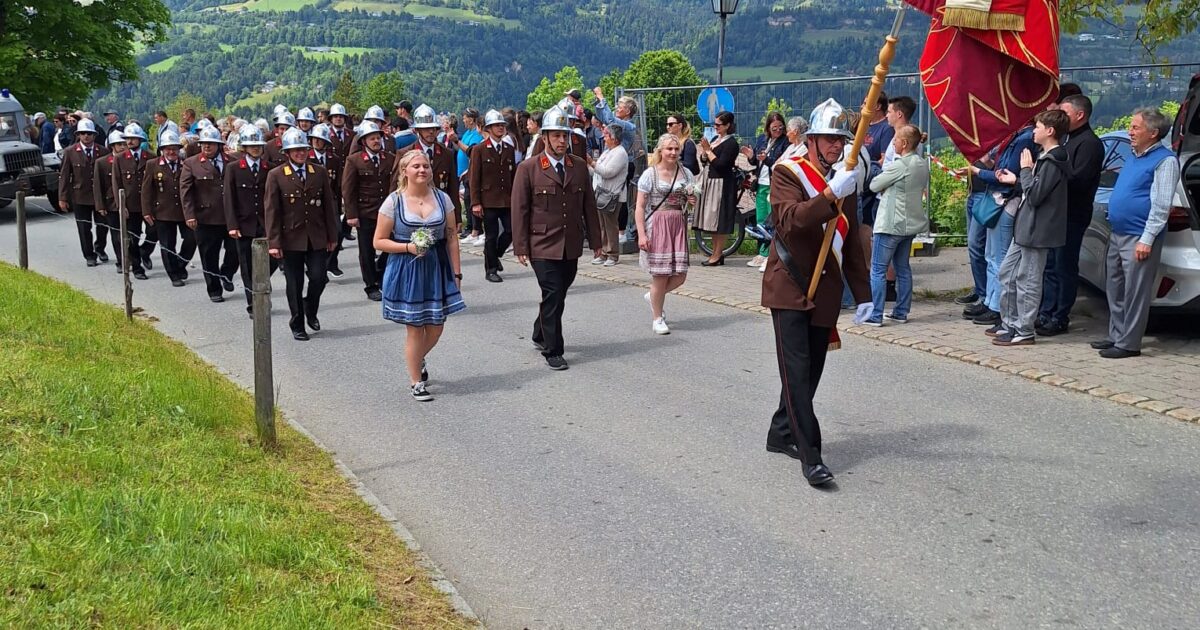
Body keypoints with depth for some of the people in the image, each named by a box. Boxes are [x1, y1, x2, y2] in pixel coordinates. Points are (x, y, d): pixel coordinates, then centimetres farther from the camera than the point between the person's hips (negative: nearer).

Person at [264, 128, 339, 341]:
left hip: (317, 238, 2)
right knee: (294, 284, 5)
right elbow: (271, 211, -5)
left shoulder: (320, 172, 6)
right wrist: (273, 242, -10)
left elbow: (329, 205, 8)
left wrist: (332, 236, 6)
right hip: (291, 239, -2)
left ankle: (310, 311, 26)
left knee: (318, 278, -4)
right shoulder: (276, 176, -2)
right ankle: (297, 325, 19)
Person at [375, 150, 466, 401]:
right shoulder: (394, 201, -6)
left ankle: (417, 360, 41)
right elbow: (379, 241, -3)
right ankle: (417, 382, 18)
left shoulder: (442, 198, 2)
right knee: (415, 329, 2)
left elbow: (451, 238, 5)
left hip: (437, 268, 3)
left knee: (436, 328, 9)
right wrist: (408, 247, -17)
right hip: (407, 271, -3)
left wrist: (456, 272, 2)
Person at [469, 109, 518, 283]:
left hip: (508, 200, 4)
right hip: (489, 201, -4)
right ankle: (491, 270, 13)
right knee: (491, 236, 1)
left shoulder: (510, 149, 11)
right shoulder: (479, 150, -2)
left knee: (511, 231, 0)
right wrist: (475, 203, -10)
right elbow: (474, 178, -5)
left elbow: (513, 175, 15)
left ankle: (494, 256, 26)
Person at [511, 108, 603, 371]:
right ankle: (553, 351, 3)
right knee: (553, 296, -8)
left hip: (571, 246, 5)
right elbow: (519, 210, -4)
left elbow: (589, 206, 12)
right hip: (542, 246, -4)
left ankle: (540, 335, 36)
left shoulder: (579, 167, 8)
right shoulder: (528, 169, -5)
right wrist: (520, 247, -8)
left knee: (558, 295, 14)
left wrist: (595, 240, 10)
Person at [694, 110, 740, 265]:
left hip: (722, 184, -9)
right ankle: (715, 252, 16)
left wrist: (708, 150, -12)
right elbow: (704, 161, 14)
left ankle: (718, 255, -1)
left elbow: (720, 164, -19)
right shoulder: (716, 139, 15)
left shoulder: (731, 143, -12)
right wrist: (704, 149, -4)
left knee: (719, 220, -5)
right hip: (711, 181, 9)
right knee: (712, 220, 10)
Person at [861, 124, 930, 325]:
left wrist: (883, 172, 9)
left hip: (891, 224, -8)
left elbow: (874, 185, -11)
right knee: (903, 267, 15)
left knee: (878, 270, -3)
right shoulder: (923, 165, 7)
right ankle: (901, 312, 18)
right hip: (911, 223, 9)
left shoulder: (898, 165, -19)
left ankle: (876, 315, -4)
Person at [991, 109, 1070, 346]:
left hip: (1037, 230, -10)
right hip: (1025, 228, 11)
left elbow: (1035, 195, -22)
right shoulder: (1045, 157, 15)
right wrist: (1016, 180, 15)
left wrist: (1025, 169, -13)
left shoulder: (1052, 162, -17)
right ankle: (1009, 323, 24)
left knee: (1027, 281, -4)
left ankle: (1024, 331, 2)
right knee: (1007, 273, 15)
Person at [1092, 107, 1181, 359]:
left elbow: (1161, 206, -16)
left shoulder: (1164, 161, -11)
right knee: (1114, 289, 14)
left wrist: (1147, 240, -20)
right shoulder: (1133, 157, 16)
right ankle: (1116, 336, 23)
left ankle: (1128, 343, 0)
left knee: (1135, 292, -4)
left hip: (1139, 239, -9)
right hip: (1118, 234, 9)